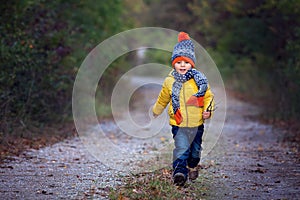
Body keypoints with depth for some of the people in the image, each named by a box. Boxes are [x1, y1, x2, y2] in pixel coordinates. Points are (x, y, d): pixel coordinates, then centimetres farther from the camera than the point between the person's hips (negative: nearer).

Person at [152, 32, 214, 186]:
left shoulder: (199, 79, -2)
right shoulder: (170, 81, -1)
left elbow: (208, 96, 6)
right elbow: (163, 99, 17)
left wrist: (208, 110, -11)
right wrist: (156, 111, 31)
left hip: (196, 123, 2)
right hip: (178, 123, -2)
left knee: (195, 149, 17)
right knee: (181, 148, -17)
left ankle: (192, 167, 42)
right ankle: (179, 172, -21)